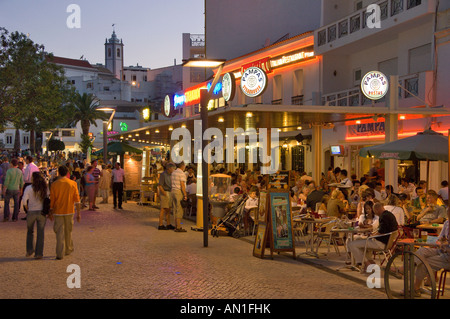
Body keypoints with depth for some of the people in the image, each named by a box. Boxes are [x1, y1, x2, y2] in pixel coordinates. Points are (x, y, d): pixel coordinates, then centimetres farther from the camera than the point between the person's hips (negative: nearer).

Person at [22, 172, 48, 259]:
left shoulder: (29, 188, -10)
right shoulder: (45, 188, -4)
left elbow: (24, 200, -15)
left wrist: (27, 209, 1)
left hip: (31, 212, -1)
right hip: (42, 213, 1)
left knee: (30, 231, 22)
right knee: (40, 233, 7)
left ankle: (30, 249, 18)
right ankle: (39, 253, 7)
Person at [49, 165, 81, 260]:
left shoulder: (54, 184, -6)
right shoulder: (73, 183, -4)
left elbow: (52, 200, -1)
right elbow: (77, 199, -5)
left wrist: (50, 213, 10)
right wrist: (78, 213, 0)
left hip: (58, 211, -1)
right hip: (69, 211, 1)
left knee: (60, 233, 2)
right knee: (68, 232, 17)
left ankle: (60, 254, -3)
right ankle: (68, 250, 30)